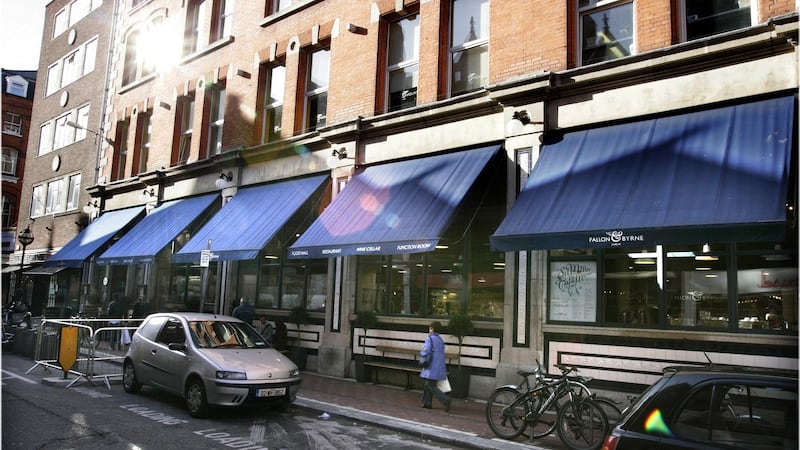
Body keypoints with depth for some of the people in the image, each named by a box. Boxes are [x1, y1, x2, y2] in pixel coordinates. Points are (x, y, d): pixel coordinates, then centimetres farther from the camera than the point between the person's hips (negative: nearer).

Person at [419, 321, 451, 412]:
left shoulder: (429, 338, -10)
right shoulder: (440, 339, 15)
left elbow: (426, 352, -18)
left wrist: (421, 353, 3)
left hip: (432, 366, -8)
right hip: (440, 365, 8)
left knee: (432, 386, -5)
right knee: (428, 384, 17)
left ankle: (445, 400, -17)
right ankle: (426, 403, 20)